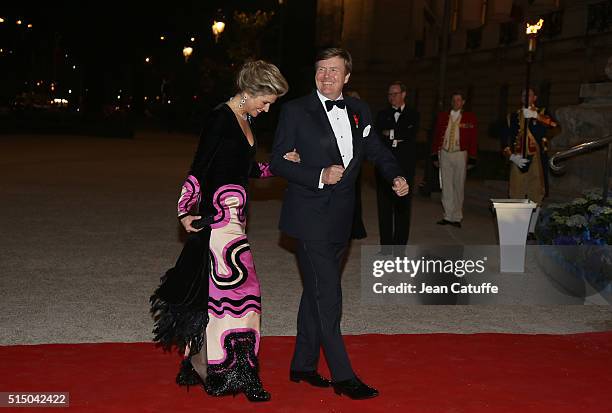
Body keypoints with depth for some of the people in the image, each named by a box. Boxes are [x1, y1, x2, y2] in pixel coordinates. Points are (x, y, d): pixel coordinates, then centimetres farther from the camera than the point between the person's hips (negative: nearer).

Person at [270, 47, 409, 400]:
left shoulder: (359, 110, 8)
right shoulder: (296, 111, -7)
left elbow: (376, 148, 20)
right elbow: (278, 162, -9)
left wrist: (396, 176, 1)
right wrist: (319, 177, -21)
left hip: (340, 220, 6)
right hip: (311, 218, -6)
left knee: (316, 292, 15)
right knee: (328, 296, -6)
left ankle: (303, 365, 28)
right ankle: (343, 376, 3)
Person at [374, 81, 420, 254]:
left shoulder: (413, 115, 9)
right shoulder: (382, 115, 13)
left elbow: (411, 134, -8)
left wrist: (390, 134, -5)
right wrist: (396, 140, -11)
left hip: (405, 168, -1)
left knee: (403, 207, -1)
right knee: (384, 207, 3)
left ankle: (400, 248, 5)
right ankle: (385, 248, 10)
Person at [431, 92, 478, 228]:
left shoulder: (470, 118, 2)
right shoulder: (442, 116, 9)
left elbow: (473, 139, 0)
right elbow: (436, 136, 10)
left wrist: (472, 159, -5)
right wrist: (435, 155, 5)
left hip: (460, 155, -2)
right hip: (444, 154, 2)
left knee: (458, 186, 3)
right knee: (446, 186, 3)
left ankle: (456, 217, 10)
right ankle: (448, 216, 10)